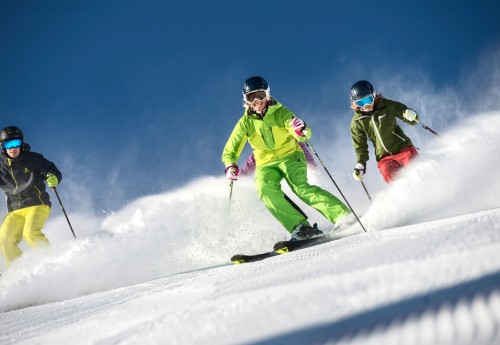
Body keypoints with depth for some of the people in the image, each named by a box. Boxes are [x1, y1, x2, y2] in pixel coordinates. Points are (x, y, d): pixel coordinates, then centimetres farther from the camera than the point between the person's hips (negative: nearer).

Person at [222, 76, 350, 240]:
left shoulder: (280, 113, -7)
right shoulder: (245, 123, -1)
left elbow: (303, 136, -17)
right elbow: (230, 151, 2)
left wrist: (301, 130, -41)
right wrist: (230, 166, -20)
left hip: (290, 156, -2)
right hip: (266, 165, 2)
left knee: (300, 187, -29)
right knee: (266, 189, -30)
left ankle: (344, 216, -33)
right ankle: (300, 227, -36)